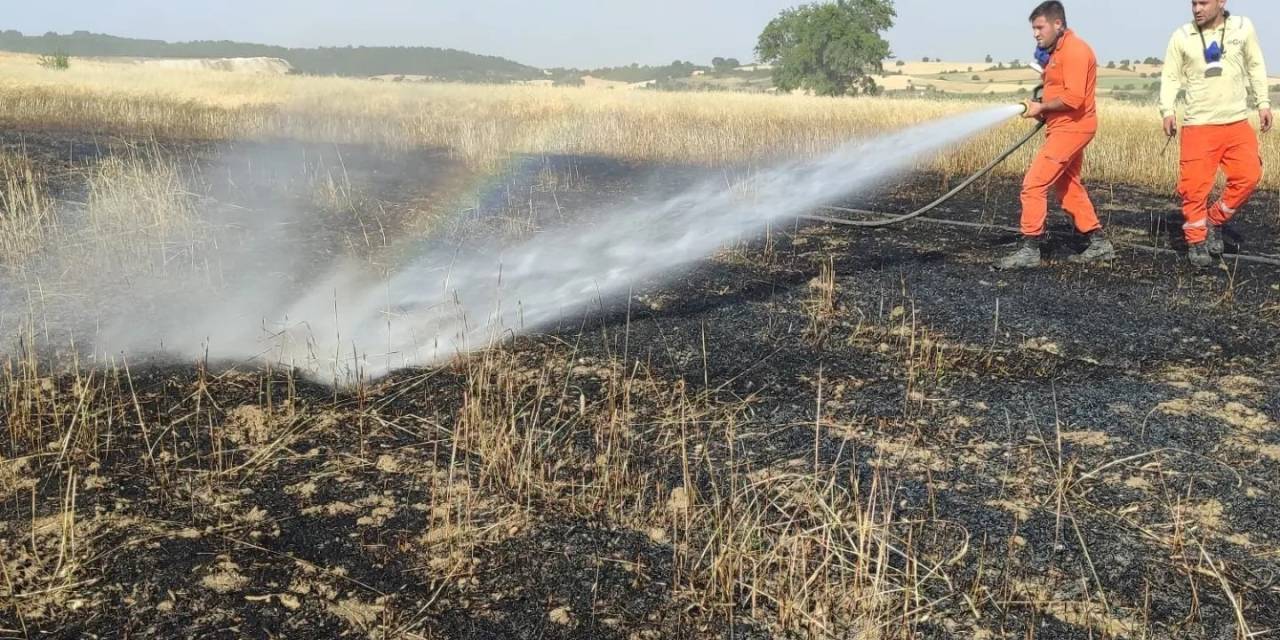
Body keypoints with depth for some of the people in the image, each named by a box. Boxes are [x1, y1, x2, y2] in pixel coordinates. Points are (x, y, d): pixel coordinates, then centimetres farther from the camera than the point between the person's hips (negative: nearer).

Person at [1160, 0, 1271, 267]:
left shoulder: (1243, 27, 3)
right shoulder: (1182, 37, -2)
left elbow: (1255, 67, 12)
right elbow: (1171, 77, 1)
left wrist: (1263, 103, 9)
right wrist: (1168, 110, -13)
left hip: (1237, 122, 2)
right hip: (1198, 125, -2)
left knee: (1248, 177, -4)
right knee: (1195, 185, -5)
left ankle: (1215, 220, 18)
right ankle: (1196, 240, 11)